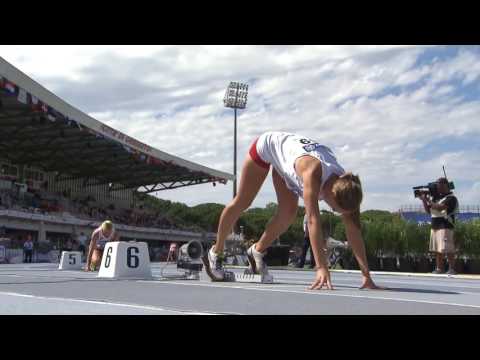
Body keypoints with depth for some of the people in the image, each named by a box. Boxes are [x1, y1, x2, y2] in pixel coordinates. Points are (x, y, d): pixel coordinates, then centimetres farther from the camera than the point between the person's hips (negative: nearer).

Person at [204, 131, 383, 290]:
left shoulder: (343, 183, -25)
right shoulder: (312, 171, -44)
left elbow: (353, 228, -25)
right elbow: (313, 220, -50)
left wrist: (366, 274, -27)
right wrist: (322, 268, -55)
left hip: (283, 157, 5)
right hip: (267, 145, -5)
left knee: (289, 213, -7)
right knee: (242, 203, 3)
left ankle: (257, 251, 16)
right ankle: (216, 252, 22)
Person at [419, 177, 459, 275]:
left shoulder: (451, 198, -8)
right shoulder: (437, 197, 16)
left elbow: (439, 207, -21)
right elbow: (428, 211, 21)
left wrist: (428, 200, -11)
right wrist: (424, 200, 7)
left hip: (445, 227, -8)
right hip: (435, 227, 8)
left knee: (448, 250, -9)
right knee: (437, 250, 9)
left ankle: (452, 269, -4)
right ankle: (439, 269, 15)